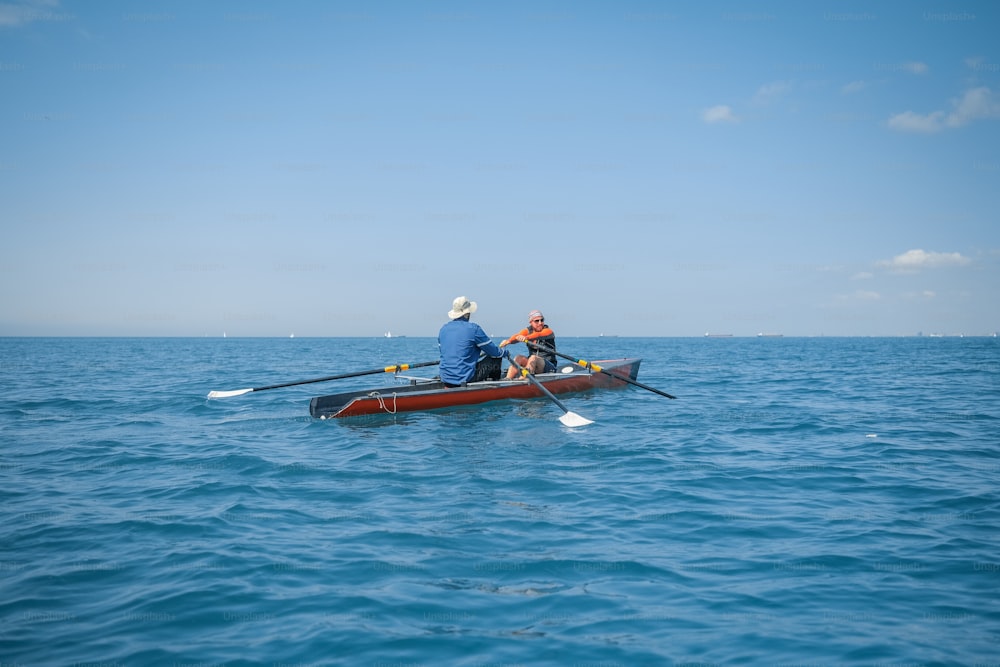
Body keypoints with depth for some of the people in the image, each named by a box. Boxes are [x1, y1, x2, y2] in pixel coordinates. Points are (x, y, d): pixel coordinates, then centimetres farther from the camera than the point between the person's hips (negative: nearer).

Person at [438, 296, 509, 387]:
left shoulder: (443, 329, 7)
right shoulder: (473, 328, -11)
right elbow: (493, 351, -2)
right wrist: (505, 353, 20)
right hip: (466, 378, -6)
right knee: (496, 358, 12)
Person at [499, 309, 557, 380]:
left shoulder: (548, 331, -6)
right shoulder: (528, 331, 7)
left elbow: (538, 335, -31)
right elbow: (517, 336, -16)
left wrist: (526, 337, -52)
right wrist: (508, 341, -39)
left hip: (549, 367, -5)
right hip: (533, 364, 5)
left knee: (533, 358, -33)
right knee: (519, 358, -22)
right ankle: (507, 379, -40)